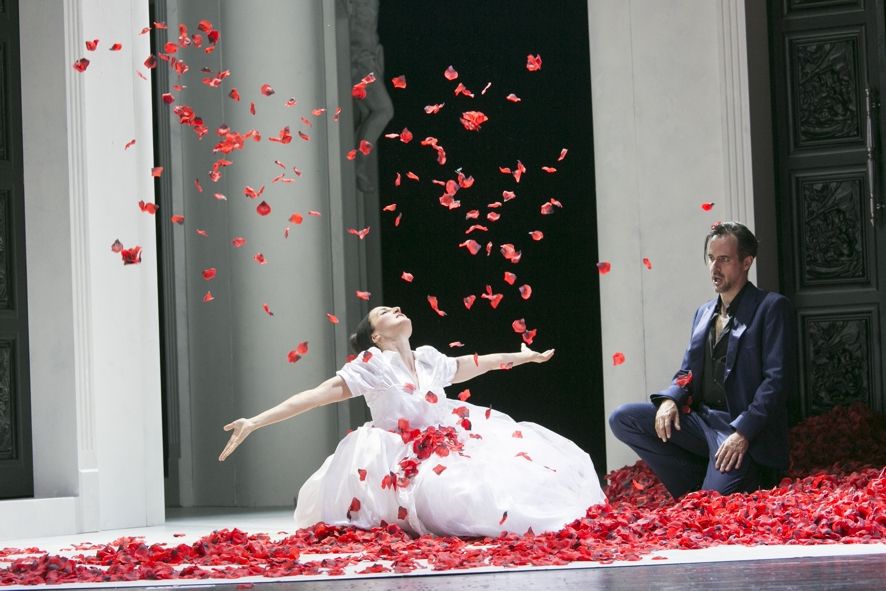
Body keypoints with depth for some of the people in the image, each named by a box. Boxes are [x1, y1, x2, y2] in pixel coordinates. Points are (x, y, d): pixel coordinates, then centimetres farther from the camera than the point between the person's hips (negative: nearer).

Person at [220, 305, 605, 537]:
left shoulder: (428, 358, 8)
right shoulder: (371, 365, -9)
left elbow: (469, 366, 28)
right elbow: (319, 394, -15)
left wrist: (524, 357, 41)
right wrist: (255, 423, -23)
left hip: (450, 448, 7)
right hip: (409, 464, -7)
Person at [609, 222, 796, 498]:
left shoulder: (772, 307, -5)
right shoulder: (703, 313, 19)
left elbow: (777, 379, -13)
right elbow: (687, 372, 19)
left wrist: (743, 433, -23)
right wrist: (670, 400, -6)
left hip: (746, 432, -7)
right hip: (701, 420, 7)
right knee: (623, 419, -9)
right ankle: (698, 487, -2)